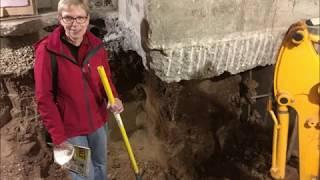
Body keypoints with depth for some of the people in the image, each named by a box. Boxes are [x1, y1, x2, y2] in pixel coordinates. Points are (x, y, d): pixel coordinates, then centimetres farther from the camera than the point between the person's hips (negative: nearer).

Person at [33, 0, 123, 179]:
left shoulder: (96, 45, -6)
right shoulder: (47, 51, -19)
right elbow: (44, 99, -15)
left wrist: (113, 98, -15)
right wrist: (58, 136, -15)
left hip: (97, 122, 4)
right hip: (70, 128, -4)